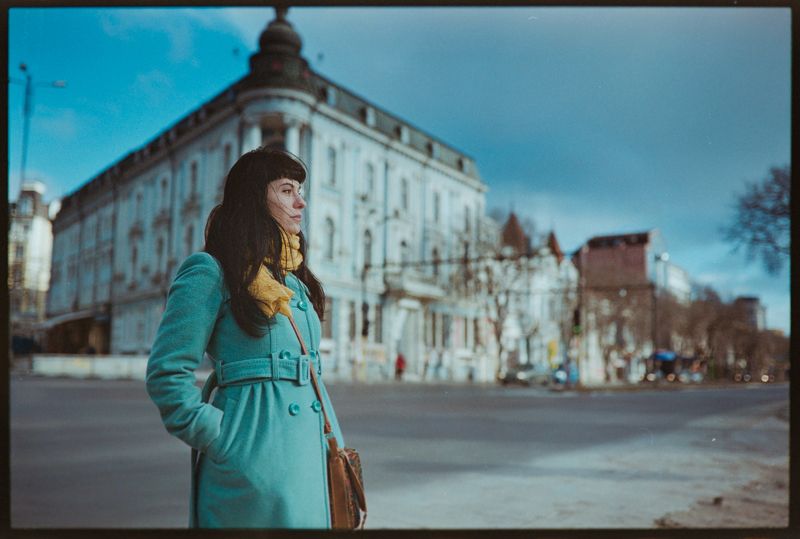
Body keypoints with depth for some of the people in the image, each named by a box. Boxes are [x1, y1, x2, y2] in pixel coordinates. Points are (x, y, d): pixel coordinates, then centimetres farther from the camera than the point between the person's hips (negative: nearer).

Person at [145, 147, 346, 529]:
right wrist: (222, 439, -12)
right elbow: (166, 374, -11)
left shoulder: (294, 280, 16)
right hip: (256, 456, -7)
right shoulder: (211, 271, -7)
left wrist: (335, 445, 10)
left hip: (312, 455, 7)